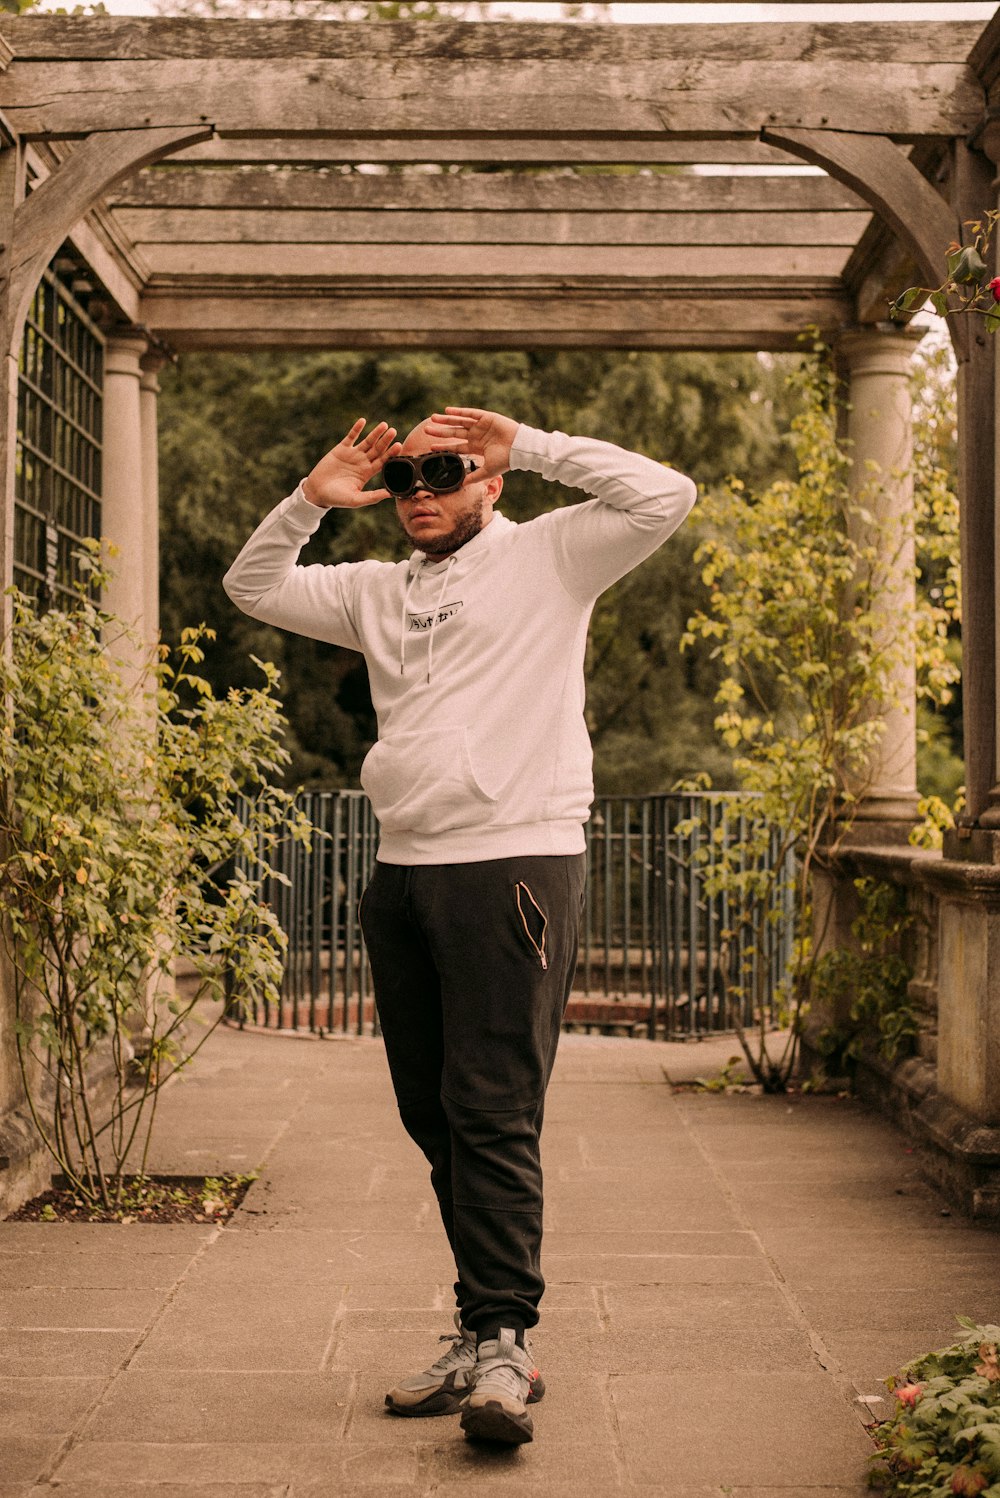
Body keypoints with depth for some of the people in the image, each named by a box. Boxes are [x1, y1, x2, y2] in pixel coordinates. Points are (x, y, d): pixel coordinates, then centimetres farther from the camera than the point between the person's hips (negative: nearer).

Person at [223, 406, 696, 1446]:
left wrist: (528, 445, -4)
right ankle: (485, 1336, 15)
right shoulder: (377, 590, 21)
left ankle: (500, 1342, -11)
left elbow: (663, 497, -7)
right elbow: (254, 587, 26)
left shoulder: (547, 558, 5)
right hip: (402, 873, 7)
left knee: (493, 1115, -12)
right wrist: (311, 500, 10)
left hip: (513, 864, -6)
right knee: (435, 1118, 7)